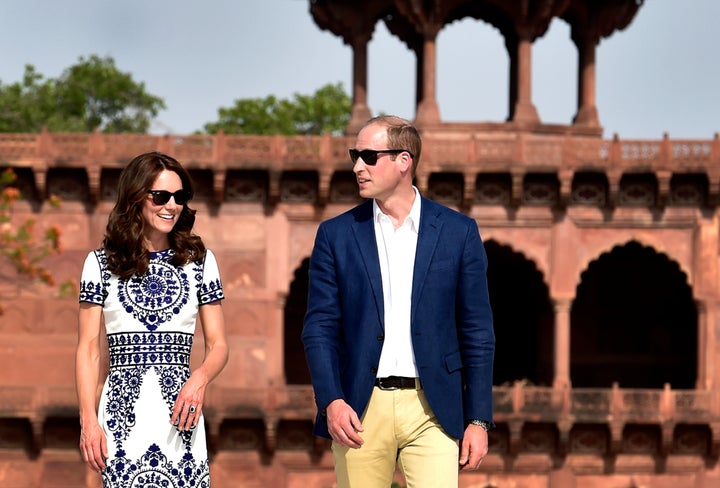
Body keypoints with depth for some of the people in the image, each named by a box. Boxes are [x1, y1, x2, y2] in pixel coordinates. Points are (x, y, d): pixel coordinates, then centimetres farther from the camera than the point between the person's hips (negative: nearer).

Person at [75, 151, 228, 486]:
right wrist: (89, 420, -7)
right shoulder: (101, 263, 6)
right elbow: (89, 348, 4)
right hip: (122, 414, -1)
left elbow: (217, 344, 9)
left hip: (180, 412, 1)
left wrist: (200, 379, -13)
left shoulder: (199, 260, 10)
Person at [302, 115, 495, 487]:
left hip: (431, 410, -1)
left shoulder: (458, 232, 5)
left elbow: (477, 332, 6)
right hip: (359, 411, 1)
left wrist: (479, 420, 1)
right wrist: (331, 401, -12)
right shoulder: (336, 235, 7)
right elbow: (319, 328, 4)